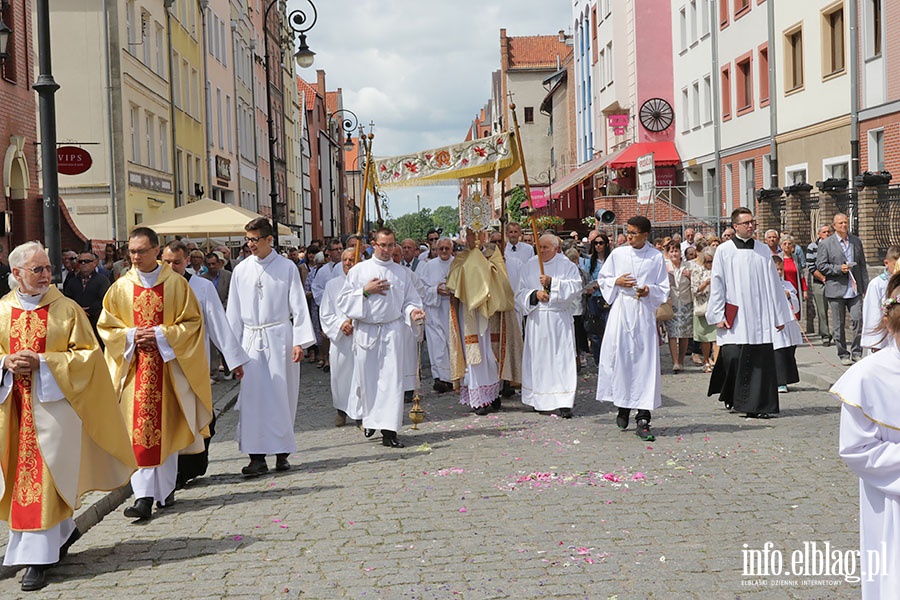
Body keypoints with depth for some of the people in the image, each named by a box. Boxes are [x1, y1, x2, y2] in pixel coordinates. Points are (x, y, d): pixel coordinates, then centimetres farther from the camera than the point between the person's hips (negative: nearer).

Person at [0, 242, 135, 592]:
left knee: (44, 474, -6)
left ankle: (39, 557, -2)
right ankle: (62, 531, 32)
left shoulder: (67, 309, -3)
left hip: (53, 402, -4)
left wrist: (42, 362, -15)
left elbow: (88, 352, -5)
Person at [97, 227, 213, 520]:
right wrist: (131, 336, -9)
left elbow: (192, 321, 0)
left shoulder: (176, 283, 0)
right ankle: (143, 496, -8)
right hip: (134, 367, 1)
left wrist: (162, 335, -13)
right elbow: (106, 326, 9)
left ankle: (165, 488, 21)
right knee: (139, 431, -6)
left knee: (166, 428, 7)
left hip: (168, 366, -1)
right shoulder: (121, 287, 5)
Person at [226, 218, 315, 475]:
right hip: (251, 339, 2)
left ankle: (282, 452, 12)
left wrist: (299, 341, -8)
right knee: (252, 396, -4)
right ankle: (257, 456, -2)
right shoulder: (241, 270, 7)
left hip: (279, 338, -2)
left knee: (281, 396, 1)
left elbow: (298, 305, 0)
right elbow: (234, 311, 11)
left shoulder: (286, 267, 0)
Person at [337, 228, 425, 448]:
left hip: (392, 330, 0)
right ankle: (370, 420, 29)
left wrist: (413, 311, -10)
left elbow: (409, 300, 11)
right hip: (365, 330, 0)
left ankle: (388, 431, -7)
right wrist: (366, 291, -11)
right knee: (367, 378, 7)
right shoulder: (358, 271, 4)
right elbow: (343, 300, 2)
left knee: (392, 378, -7)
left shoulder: (402, 273, 9)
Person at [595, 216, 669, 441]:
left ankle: (643, 420, -5)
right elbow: (602, 279, 14)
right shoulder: (618, 254, 7)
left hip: (644, 314, -1)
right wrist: (616, 282, -6)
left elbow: (664, 288, 8)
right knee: (620, 360, -1)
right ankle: (623, 407, 20)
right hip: (621, 312, 1)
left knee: (645, 363, -5)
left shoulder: (656, 257, 4)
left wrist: (649, 290, -11)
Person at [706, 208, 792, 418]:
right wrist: (718, 315, -4)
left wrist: (779, 315, 9)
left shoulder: (764, 250, 10)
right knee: (732, 357, -9)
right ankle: (730, 395, 17)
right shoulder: (724, 251, 3)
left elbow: (773, 283, 12)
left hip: (759, 315, 2)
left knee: (761, 360, -2)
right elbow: (717, 284, 2)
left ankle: (757, 406, 7)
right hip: (734, 316, -2)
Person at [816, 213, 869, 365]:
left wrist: (866, 286, 9)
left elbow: (862, 265, 15)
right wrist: (838, 268, -15)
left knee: (858, 320, -6)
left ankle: (856, 352, 8)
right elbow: (820, 265, -3)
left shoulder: (856, 241, 12)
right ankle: (843, 355, 13)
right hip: (836, 290, -2)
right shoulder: (826, 244, 0)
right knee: (838, 325, 3)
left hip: (855, 290, 3)